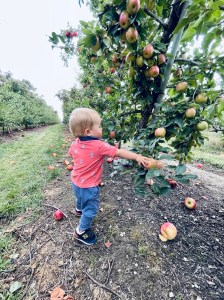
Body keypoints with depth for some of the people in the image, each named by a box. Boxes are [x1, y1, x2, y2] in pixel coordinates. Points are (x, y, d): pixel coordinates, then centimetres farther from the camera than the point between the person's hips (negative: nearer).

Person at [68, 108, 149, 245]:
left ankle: (79, 209, 68)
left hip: (76, 181, 8)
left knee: (80, 198, 37)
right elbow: (119, 152, -27)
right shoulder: (99, 146, -31)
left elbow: (71, 154, 9)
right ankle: (81, 232, 38)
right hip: (88, 185, -8)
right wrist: (137, 156, -18)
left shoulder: (75, 143, -10)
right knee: (91, 210, 16)